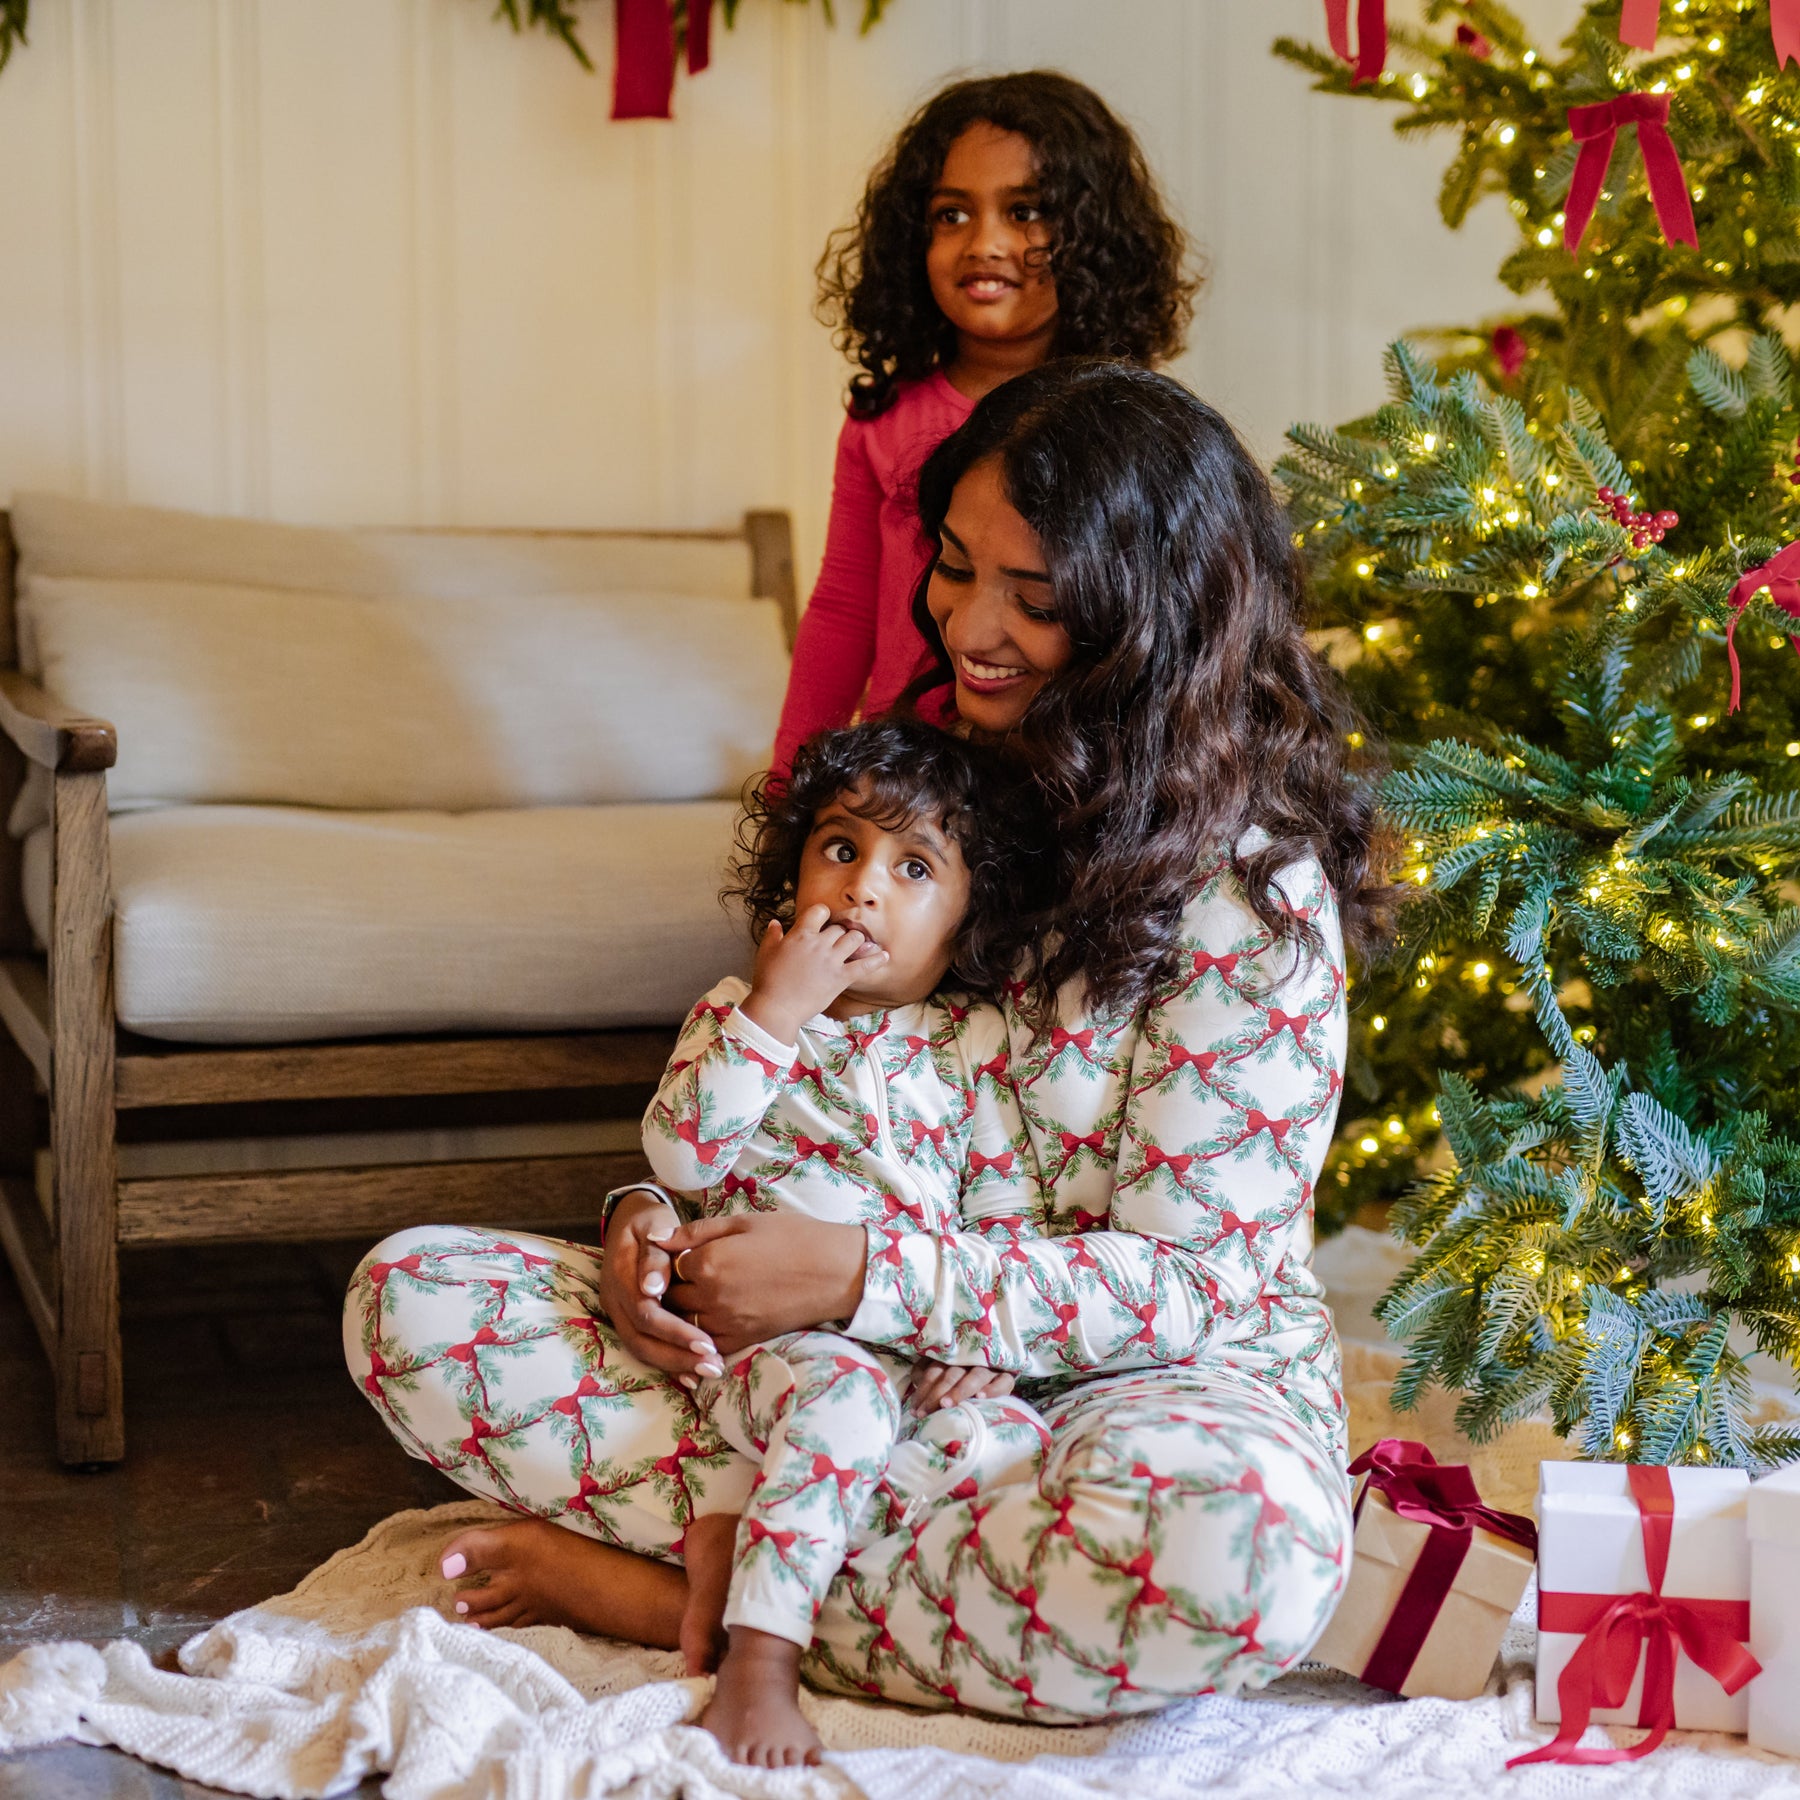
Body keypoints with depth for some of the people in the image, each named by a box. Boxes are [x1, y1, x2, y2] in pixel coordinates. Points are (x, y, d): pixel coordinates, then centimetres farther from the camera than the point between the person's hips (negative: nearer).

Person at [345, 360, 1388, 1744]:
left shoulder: (1249, 883, -13)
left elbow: (1192, 1278, -16)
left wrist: (858, 1274, -24)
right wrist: (655, 1216, -10)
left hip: (1146, 1384, -5)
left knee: (1238, 1551, -42)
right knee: (412, 1295, -8)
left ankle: (690, 1596, -21)